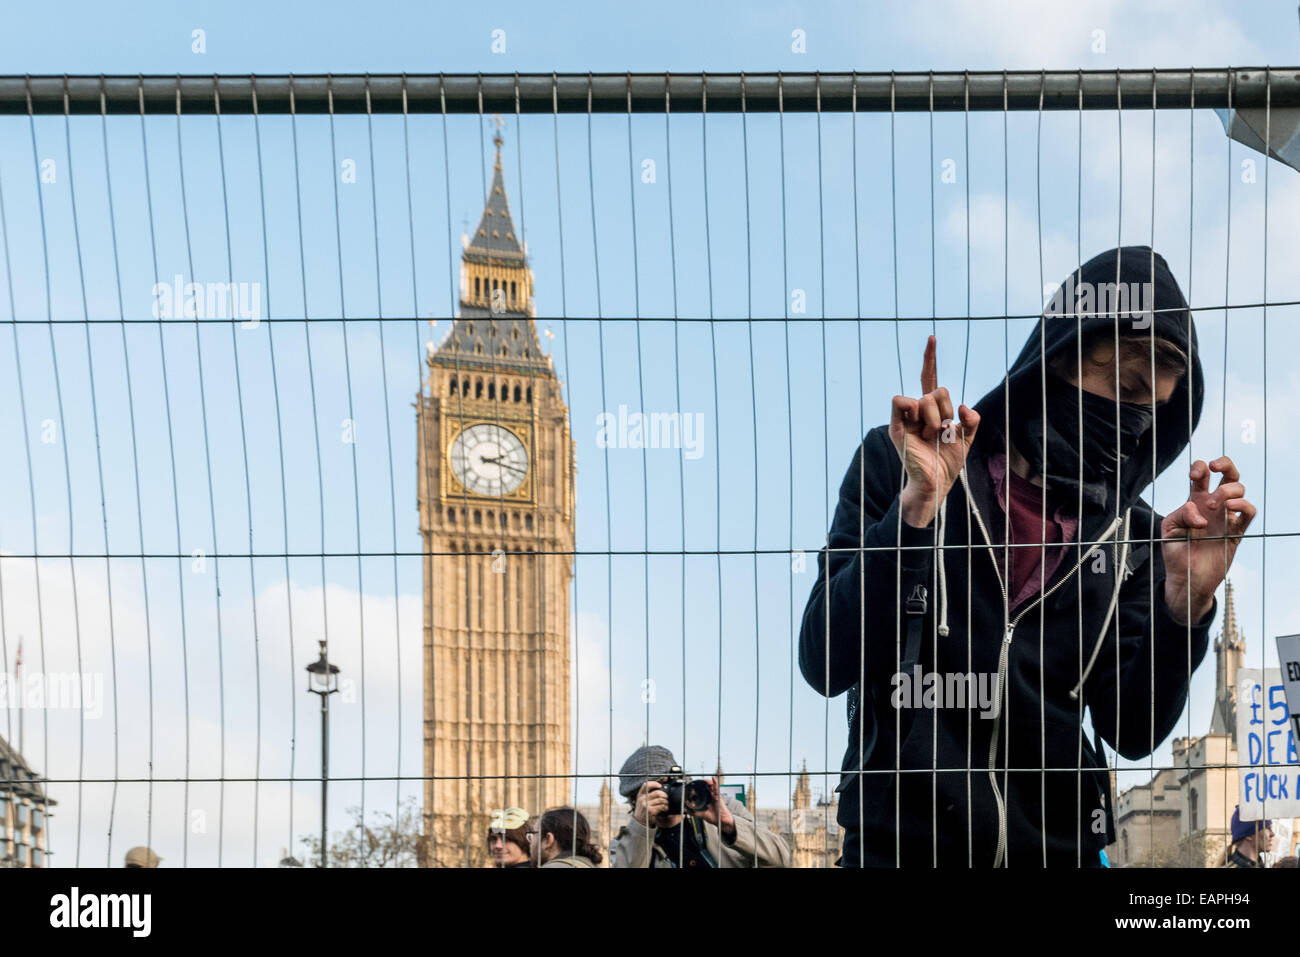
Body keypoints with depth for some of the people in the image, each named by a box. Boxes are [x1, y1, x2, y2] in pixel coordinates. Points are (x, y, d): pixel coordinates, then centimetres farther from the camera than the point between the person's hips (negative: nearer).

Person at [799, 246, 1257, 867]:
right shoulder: (895, 466, -6)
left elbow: (1133, 734, -2)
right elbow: (825, 666, -14)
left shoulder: (1131, 535, 3)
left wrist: (1185, 609, -17)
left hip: (1057, 845, 3)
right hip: (899, 843, -3)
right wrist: (916, 508, -23)